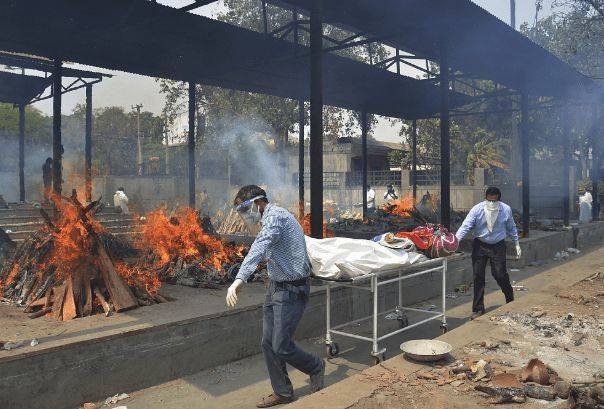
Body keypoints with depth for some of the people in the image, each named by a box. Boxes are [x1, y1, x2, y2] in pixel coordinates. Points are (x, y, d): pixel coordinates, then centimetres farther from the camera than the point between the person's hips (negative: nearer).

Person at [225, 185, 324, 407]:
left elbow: (258, 249, -36)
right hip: (276, 287, 10)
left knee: (282, 347, -6)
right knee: (268, 344, 10)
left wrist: (239, 279, -47)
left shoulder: (276, 217, -19)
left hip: (291, 290, -10)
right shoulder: (273, 217, 14)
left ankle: (316, 367, 21)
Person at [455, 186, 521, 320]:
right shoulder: (477, 209, -13)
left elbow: (511, 228, 8)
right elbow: (465, 226, -18)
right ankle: (478, 309, 12)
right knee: (478, 276, 1)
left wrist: (517, 244, 10)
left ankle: (510, 299, 30)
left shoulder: (506, 210, -7)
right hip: (480, 245, 0)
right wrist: (455, 240, -31)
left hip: (498, 246, 0)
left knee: (500, 274, -2)